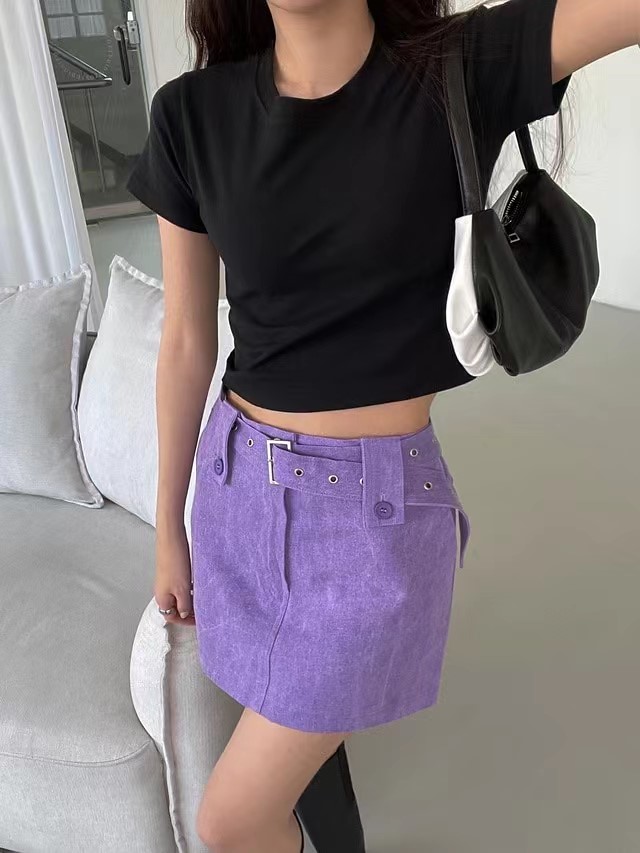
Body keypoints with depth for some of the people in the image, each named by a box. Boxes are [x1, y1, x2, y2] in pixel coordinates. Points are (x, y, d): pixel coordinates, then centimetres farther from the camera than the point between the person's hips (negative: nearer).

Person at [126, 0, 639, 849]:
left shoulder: (466, 69, -9)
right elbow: (186, 343, 3)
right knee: (296, 753, 25)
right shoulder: (193, 114, -2)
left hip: (375, 505, -3)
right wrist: (169, 529, 9)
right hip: (238, 484, 4)